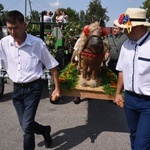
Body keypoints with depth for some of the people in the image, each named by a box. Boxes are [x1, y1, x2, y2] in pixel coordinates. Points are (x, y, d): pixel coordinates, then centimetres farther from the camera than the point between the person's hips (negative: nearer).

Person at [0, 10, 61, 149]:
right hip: (17, 89, 4)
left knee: (27, 126, -7)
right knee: (25, 125, 14)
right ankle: (45, 130, 44)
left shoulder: (37, 43, -13)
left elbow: (52, 66, -4)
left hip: (33, 88, -4)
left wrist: (57, 88, -3)